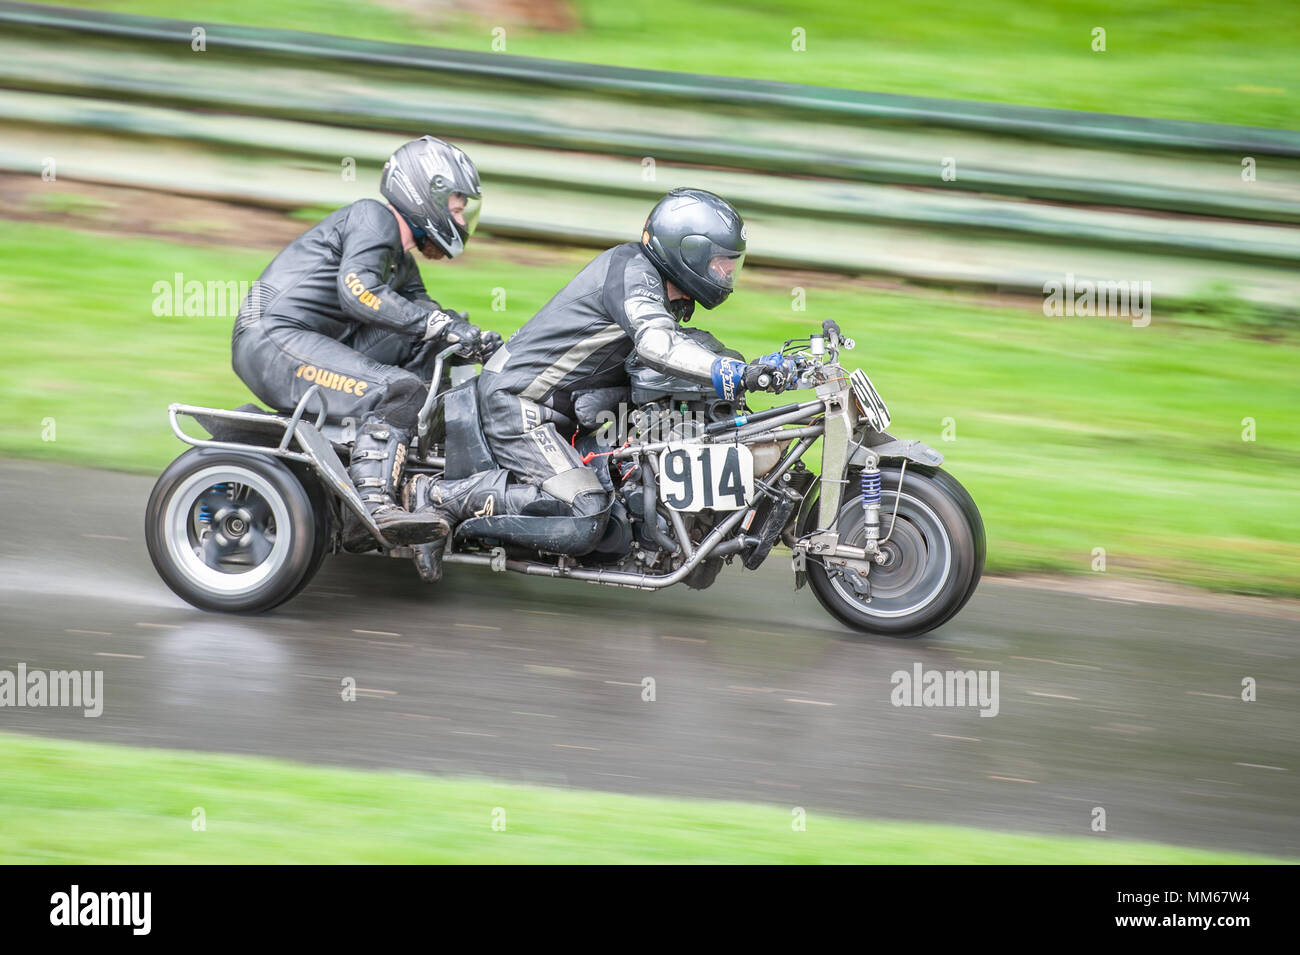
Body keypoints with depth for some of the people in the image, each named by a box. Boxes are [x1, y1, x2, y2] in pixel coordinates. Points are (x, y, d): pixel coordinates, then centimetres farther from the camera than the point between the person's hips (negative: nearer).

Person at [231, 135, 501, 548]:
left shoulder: (402, 264, 25)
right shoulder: (374, 216, -5)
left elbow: (429, 319, 20)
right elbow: (356, 290, -21)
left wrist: (478, 341, -1)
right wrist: (439, 325, -23)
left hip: (314, 342, 9)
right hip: (272, 340, -9)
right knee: (398, 388, -27)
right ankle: (372, 504, -37)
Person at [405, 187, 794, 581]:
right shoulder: (631, 269, -18)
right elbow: (656, 344, -35)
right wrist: (738, 374, -43)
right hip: (516, 402, -11)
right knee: (585, 519, -23)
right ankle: (443, 497, -16)